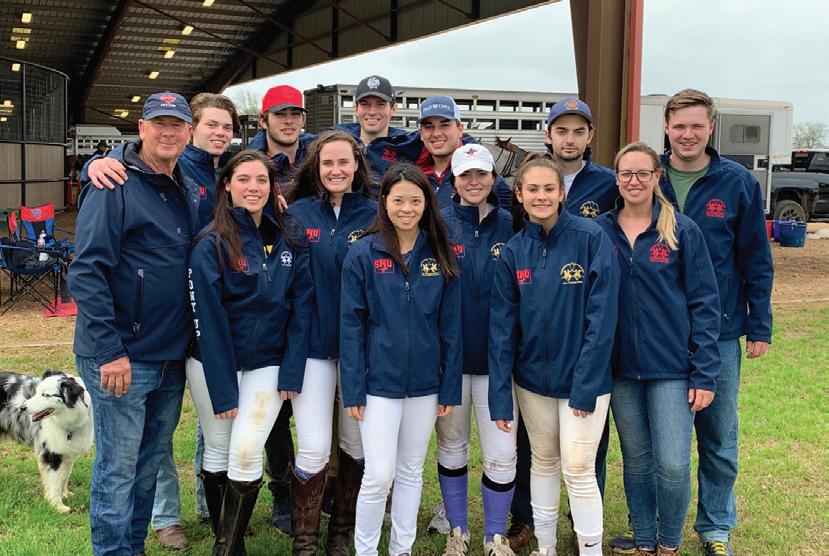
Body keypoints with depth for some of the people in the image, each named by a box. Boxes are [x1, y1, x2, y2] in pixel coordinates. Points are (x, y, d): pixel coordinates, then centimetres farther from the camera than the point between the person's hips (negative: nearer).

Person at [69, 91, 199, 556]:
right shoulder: (115, 185, -12)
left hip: (172, 356, 7)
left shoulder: (190, 190, 10)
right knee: (118, 466, 3)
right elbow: (87, 271, -18)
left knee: (152, 459, 18)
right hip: (122, 358, -7)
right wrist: (110, 350, -22)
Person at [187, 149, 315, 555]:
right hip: (214, 361, -1)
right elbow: (209, 319, -13)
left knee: (246, 454, -8)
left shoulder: (291, 239, 0)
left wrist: (291, 371, -8)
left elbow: (300, 307, -1)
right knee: (218, 451, 9)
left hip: (267, 362, 2)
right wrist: (223, 389, -15)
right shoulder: (211, 243, -11)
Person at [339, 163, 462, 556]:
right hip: (379, 382, -3)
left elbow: (450, 327, 3)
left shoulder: (441, 256, 1)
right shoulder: (363, 253, -6)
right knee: (379, 475, -2)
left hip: (425, 384, 3)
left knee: (411, 472, 13)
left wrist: (450, 389, 1)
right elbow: (351, 325, -6)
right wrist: (353, 390, -9)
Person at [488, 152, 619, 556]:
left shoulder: (592, 238, -12)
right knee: (543, 462, 16)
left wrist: (585, 384, -16)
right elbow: (502, 327, -3)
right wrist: (500, 396, -7)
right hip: (532, 378, 4)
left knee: (578, 469, -2)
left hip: (584, 377, -3)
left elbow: (602, 318, -14)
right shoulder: (513, 251, -2)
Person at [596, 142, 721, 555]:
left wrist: (705, 374, -9)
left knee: (673, 464, -2)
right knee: (636, 462, 13)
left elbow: (704, 305, -4)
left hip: (672, 367, -2)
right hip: (622, 369, 2)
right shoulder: (599, 232, 2)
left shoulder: (682, 231, -4)